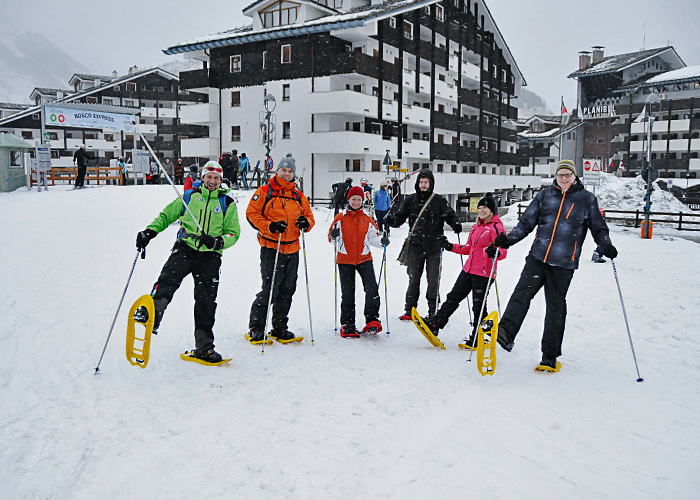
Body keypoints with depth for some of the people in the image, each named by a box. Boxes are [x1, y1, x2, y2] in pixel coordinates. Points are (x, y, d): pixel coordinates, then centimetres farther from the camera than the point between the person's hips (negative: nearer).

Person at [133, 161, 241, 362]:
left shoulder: (227, 203, 9)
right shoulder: (190, 196, 12)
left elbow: (234, 232, 7)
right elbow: (167, 215, 18)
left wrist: (218, 242, -14)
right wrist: (150, 231, 3)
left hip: (209, 256, 0)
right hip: (185, 248, 1)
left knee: (206, 300, 1)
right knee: (168, 278, -29)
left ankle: (203, 347, 11)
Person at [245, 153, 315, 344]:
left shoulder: (299, 197, 15)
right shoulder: (264, 192, 2)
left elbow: (309, 216, 19)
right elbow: (252, 214, -3)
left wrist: (306, 223, -6)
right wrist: (270, 226, -18)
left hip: (292, 250, 5)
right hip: (270, 248, -5)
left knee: (287, 290, 10)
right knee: (270, 289, -9)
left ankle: (279, 329, 23)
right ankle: (255, 329, 5)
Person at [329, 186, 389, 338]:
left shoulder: (367, 219, 7)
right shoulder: (341, 218, 4)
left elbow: (373, 237, 8)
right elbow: (331, 237, 5)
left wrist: (382, 242, -12)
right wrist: (333, 235, -17)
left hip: (364, 258, 1)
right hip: (345, 259, -1)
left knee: (372, 288, -13)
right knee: (347, 293, 3)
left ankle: (372, 320, -2)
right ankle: (347, 325, 13)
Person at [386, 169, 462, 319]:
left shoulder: (439, 200, 3)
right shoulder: (410, 200, 9)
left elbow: (450, 215, 5)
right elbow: (400, 216, 9)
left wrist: (456, 224, -15)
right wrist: (392, 220, -12)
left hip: (434, 246, -2)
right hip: (415, 246, 2)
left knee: (433, 280, 2)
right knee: (413, 279, 6)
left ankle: (433, 311, 13)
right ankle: (410, 310, 14)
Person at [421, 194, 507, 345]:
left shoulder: (497, 227, -9)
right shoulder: (476, 226, 16)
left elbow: (503, 252, -15)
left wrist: (494, 253, -36)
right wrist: (451, 247, 14)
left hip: (484, 274, -8)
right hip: (468, 270, 8)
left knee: (478, 306, 2)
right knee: (453, 297, 8)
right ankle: (435, 324, 12)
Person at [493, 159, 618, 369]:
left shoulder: (587, 199, 8)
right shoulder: (545, 195, 12)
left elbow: (598, 228, 12)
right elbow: (526, 222, 12)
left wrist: (606, 246, -8)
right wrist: (508, 239, -1)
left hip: (563, 263, -2)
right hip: (537, 257, 2)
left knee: (556, 306, 2)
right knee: (523, 291, -18)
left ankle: (550, 354, 10)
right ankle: (506, 332, -28)